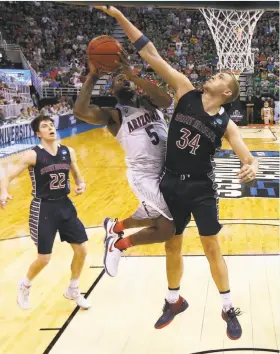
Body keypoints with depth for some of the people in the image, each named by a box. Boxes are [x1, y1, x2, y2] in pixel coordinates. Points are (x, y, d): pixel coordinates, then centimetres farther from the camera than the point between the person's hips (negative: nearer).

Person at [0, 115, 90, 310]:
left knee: (82, 249, 5)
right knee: (44, 258, -2)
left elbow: (77, 175, 16)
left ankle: (73, 290, 29)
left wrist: (81, 184, -7)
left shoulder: (68, 152, 1)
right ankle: (24, 287, 29)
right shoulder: (33, 155, -13)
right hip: (44, 208, -5)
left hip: (65, 205, 5)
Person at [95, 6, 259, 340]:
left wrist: (251, 167, -39)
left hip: (201, 188, -2)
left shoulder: (225, 124, -7)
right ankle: (173, 301, 35)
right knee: (172, 246, 14)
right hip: (171, 184, 2)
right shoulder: (185, 92, -4)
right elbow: (152, 55, -9)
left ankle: (229, 310, 21)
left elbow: (248, 157, -12)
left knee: (211, 247, 5)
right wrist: (118, 15, -12)